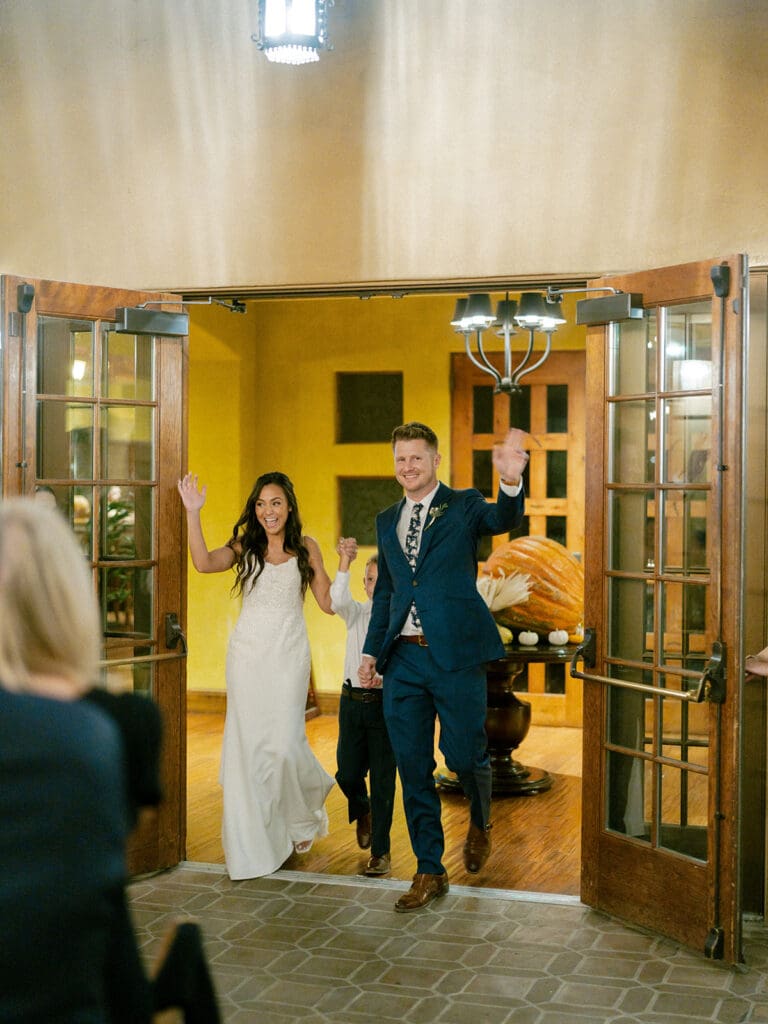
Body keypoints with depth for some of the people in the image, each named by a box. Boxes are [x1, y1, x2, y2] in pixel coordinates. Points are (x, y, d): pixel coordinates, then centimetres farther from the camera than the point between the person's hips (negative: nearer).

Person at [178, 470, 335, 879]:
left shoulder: (305, 548, 5)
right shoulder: (245, 547, 6)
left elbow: (328, 603, 3)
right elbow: (203, 562, -13)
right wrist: (193, 513, -18)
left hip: (289, 652, -1)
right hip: (247, 652, 1)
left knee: (284, 741, -8)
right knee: (247, 743, 2)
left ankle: (302, 814, 25)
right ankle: (254, 843, 13)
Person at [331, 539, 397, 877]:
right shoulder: (357, 614, 5)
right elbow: (338, 601, -17)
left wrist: (385, 677, -27)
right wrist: (344, 562, -26)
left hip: (385, 703, -3)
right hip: (352, 700, 3)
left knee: (382, 779, 1)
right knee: (347, 774, 9)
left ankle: (380, 852, 11)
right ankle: (363, 811, 44)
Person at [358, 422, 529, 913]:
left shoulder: (464, 506, 0)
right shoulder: (387, 520, 15)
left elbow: (503, 520, -22)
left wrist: (511, 483, -43)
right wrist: (372, 650, 15)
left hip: (456, 654, -4)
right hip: (404, 658, 5)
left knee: (466, 757, -1)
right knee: (413, 768, 6)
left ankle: (481, 824, 33)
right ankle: (430, 872, 18)